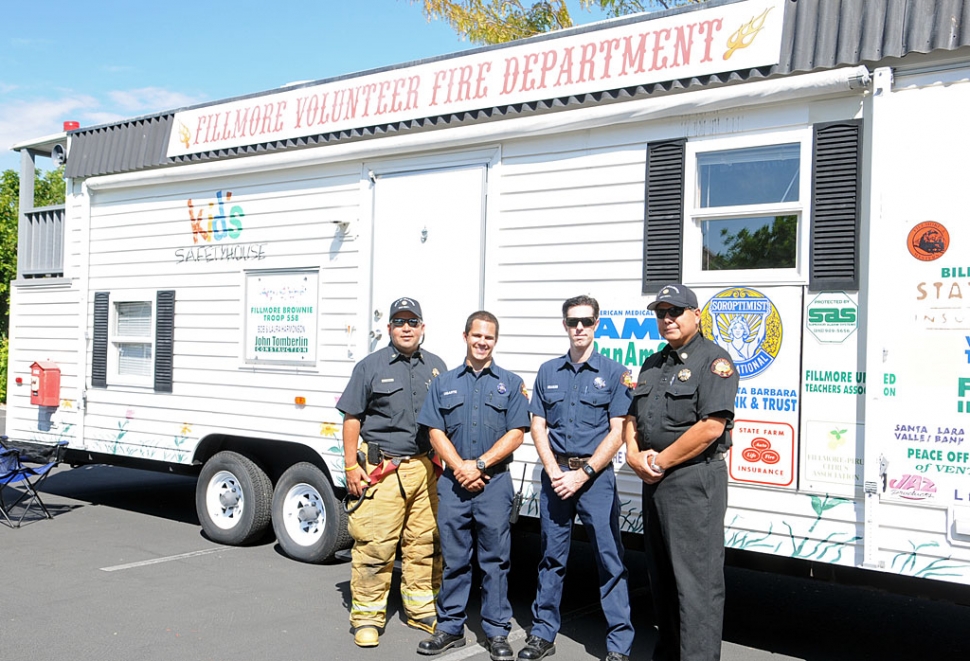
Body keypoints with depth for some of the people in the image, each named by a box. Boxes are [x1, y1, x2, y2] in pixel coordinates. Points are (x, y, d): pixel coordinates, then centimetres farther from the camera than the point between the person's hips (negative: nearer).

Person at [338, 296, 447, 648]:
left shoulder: (436, 367, 13)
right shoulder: (371, 366, 2)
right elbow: (352, 418, 2)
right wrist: (351, 466, -4)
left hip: (425, 469, 4)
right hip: (381, 470, -3)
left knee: (425, 543, 8)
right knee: (374, 545, -5)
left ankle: (422, 610, 22)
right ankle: (367, 616, 6)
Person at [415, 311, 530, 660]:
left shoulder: (510, 383, 6)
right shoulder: (444, 383, 11)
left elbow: (516, 434, -2)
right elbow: (436, 433, 5)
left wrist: (479, 465, -11)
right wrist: (459, 467, -10)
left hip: (495, 482, -1)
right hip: (453, 483, 2)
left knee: (495, 559, 3)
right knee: (454, 559, 8)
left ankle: (497, 633, 11)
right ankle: (450, 628, 18)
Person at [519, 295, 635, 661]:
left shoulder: (614, 373, 0)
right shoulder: (548, 372, 10)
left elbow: (617, 432, -5)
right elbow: (538, 427, 8)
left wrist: (582, 474, -11)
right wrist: (554, 472, -6)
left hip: (596, 476, -3)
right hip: (555, 474, 3)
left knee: (610, 558, -2)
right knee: (552, 557, 10)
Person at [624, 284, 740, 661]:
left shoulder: (713, 360, -9)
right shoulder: (652, 365, 17)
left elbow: (711, 427, -19)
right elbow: (632, 417, 18)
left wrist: (661, 462, -14)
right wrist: (635, 453, -3)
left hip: (695, 479, -9)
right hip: (654, 482, 9)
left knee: (696, 580, -6)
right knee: (661, 576, 18)